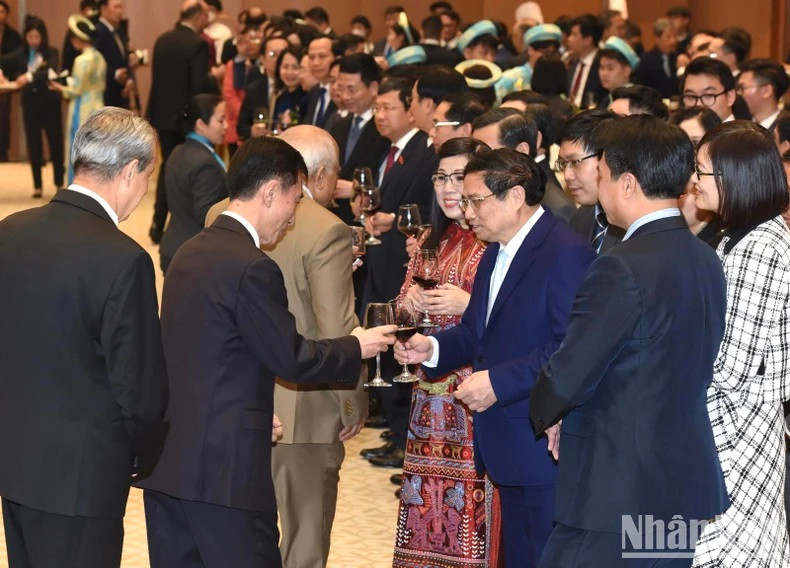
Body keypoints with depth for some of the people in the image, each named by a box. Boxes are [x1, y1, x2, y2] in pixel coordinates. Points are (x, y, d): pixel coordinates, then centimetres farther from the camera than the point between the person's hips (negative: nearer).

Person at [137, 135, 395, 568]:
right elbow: (291, 358, -10)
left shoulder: (188, 253, 11)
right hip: (223, 467, -9)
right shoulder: (252, 268, -16)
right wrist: (356, 349, 5)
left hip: (165, 461, 9)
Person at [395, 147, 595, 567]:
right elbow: (476, 332, 20)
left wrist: (500, 382, -25)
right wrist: (433, 348, 0)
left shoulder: (566, 254, -18)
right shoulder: (495, 254, 15)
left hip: (547, 445, -10)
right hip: (508, 445, 10)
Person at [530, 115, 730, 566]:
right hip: (690, 482, 9)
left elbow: (566, 380, -19)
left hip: (619, 492, -9)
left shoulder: (623, 268, -20)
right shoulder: (706, 260, 8)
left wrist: (546, 414, 4)